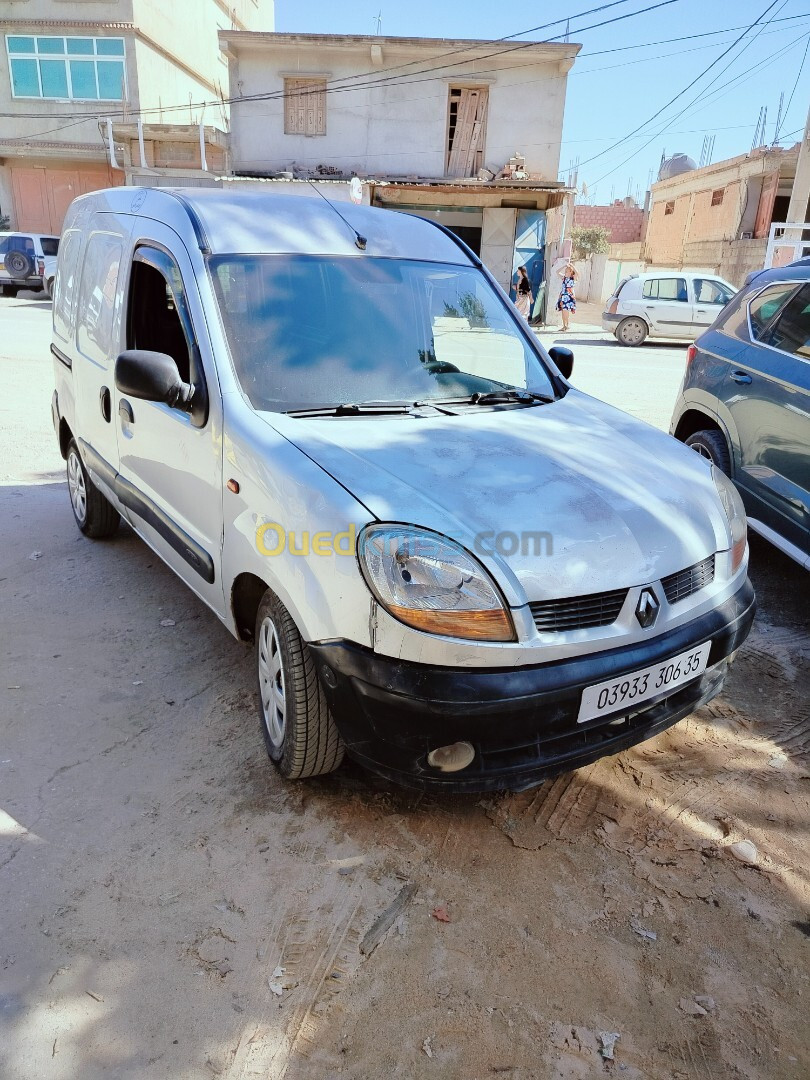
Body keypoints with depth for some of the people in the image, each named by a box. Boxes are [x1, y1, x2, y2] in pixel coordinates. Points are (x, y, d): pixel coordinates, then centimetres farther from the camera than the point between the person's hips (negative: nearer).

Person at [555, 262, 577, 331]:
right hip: (563, 296, 5)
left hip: (569, 296, -5)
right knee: (563, 311, 3)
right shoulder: (564, 278, 12)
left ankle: (566, 325, -5)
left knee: (566, 311, -11)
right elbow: (558, 272, 12)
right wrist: (564, 266, 5)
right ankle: (564, 326, 8)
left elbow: (577, 274, -22)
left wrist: (572, 266, -16)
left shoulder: (573, 278, -2)